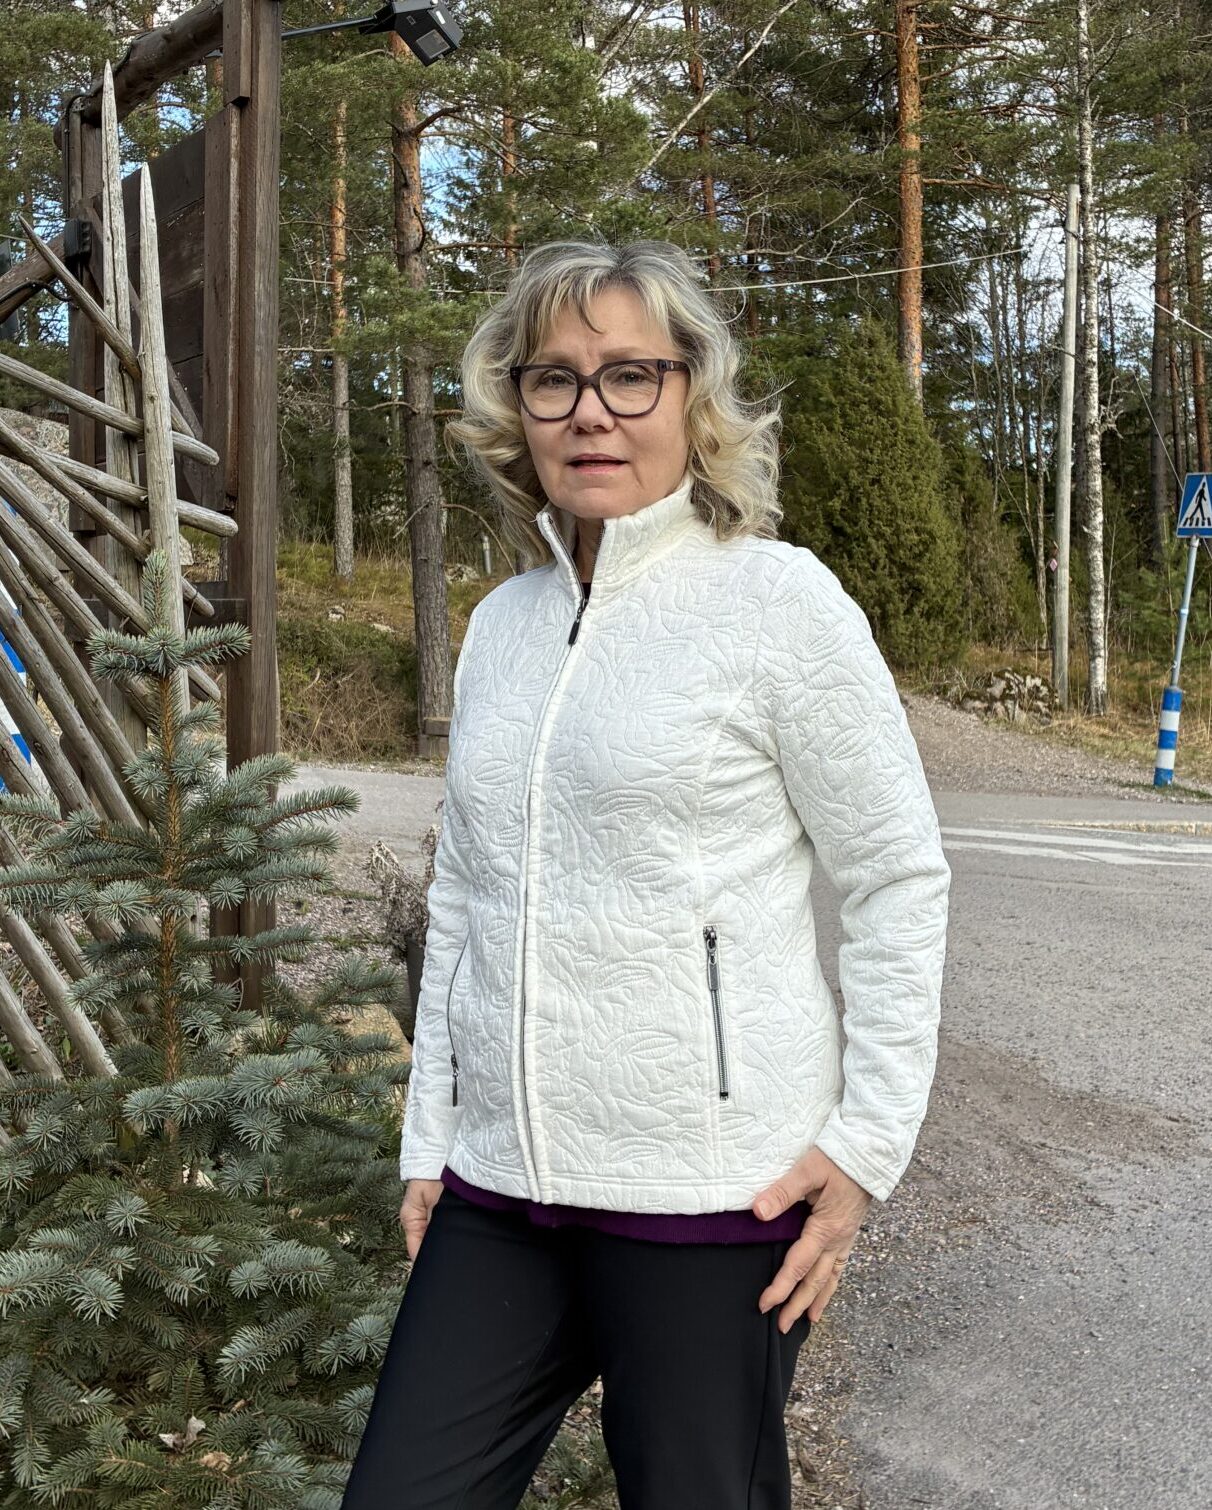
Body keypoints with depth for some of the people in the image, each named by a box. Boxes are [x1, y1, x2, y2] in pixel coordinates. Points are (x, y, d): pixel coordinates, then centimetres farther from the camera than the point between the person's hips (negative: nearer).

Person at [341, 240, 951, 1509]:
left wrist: (869, 1140, -9)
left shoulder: (779, 599, -7)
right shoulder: (500, 623, 9)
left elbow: (899, 883, -5)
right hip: (500, 1184, 5)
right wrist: (429, 1140, 13)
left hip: (714, 1192, -5)